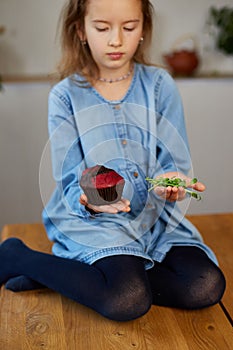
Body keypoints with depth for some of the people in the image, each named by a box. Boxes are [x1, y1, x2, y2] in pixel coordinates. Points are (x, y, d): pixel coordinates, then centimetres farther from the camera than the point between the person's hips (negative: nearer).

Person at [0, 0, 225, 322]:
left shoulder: (159, 84, 2)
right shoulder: (66, 96, -2)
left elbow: (175, 161, 1)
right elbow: (70, 181, -4)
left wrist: (171, 180, -23)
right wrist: (89, 199, -27)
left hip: (154, 213, 4)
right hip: (91, 218, -4)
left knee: (206, 287, -20)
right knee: (127, 300, -29)